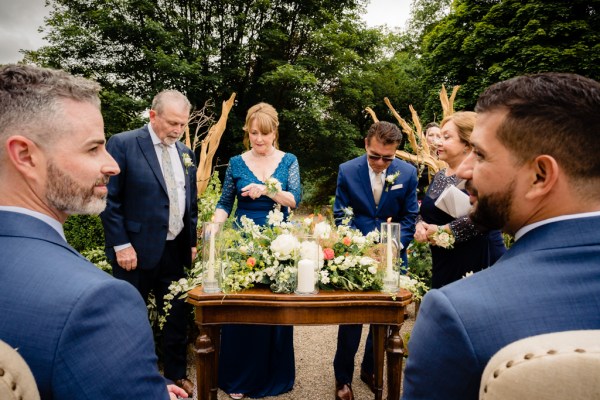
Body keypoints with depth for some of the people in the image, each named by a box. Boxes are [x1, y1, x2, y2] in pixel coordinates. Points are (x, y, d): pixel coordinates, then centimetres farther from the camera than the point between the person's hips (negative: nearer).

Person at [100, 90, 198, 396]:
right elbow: (110, 199, -10)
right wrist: (121, 244, -13)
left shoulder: (185, 153, 9)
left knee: (178, 315, 15)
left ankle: (176, 374, 34)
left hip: (176, 250, 6)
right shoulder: (123, 144, -9)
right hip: (136, 251, -5)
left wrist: (192, 242, 11)